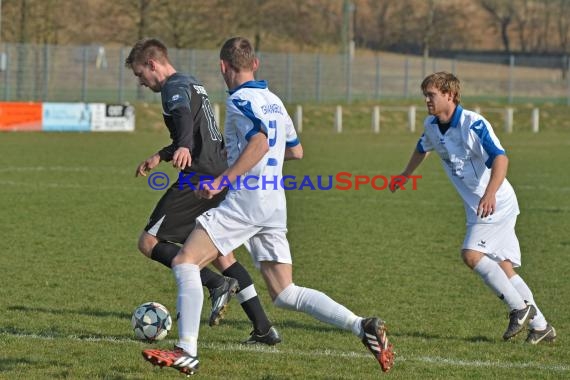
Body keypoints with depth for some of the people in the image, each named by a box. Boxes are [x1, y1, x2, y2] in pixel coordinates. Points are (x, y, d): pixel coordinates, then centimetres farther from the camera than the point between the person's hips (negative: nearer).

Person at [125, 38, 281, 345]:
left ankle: (217, 284, -18)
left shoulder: (175, 87, -7)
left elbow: (185, 118, -30)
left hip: (199, 179, -10)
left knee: (149, 242, -6)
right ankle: (263, 328, 11)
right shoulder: (193, 85, 24)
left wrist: (183, 148, -50)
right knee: (221, 255, 16)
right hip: (222, 177, 10)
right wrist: (160, 157, 46)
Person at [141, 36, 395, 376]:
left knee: (186, 262, -5)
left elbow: (260, 142, -23)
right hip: (275, 204, 8)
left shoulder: (240, 99, -7)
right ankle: (362, 326, -4)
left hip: (247, 199, -8)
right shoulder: (274, 101, 19)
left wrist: (222, 181, -23)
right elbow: (296, 151, 26)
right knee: (285, 294, 9)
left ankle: (187, 352, -12)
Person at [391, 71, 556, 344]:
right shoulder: (431, 127, 6)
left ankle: (520, 307, -10)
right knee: (503, 268, 4)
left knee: (471, 254, -21)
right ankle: (541, 327, 10)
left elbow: (500, 158, -31)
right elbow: (422, 149, 30)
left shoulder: (473, 124, -20)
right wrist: (404, 177, 44)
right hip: (476, 207, 8)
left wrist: (490, 194, -46)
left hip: (496, 203, -8)